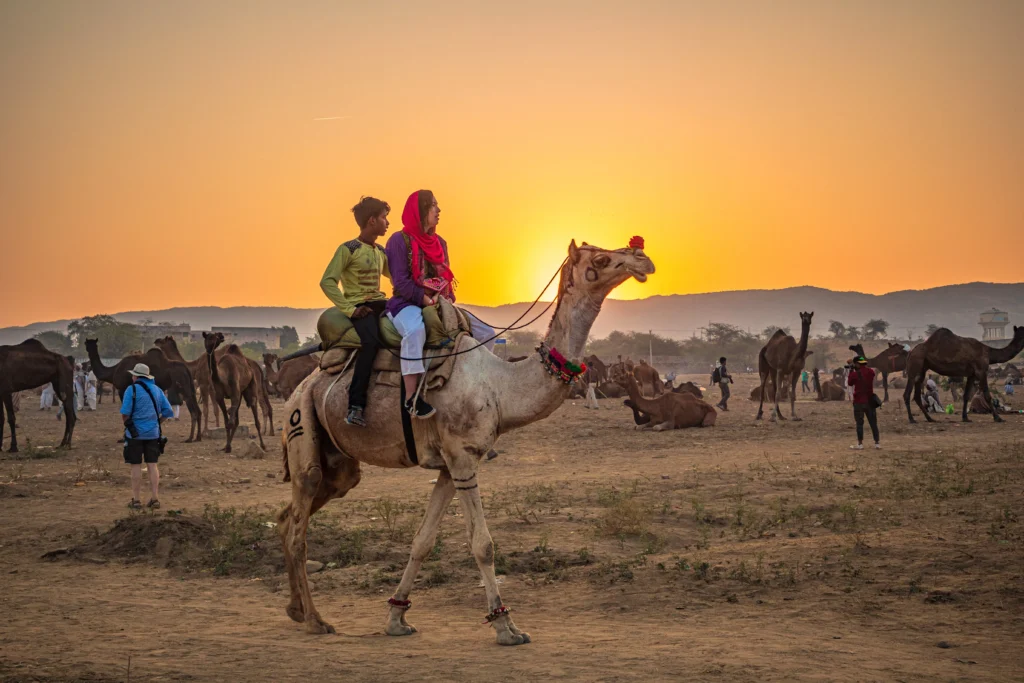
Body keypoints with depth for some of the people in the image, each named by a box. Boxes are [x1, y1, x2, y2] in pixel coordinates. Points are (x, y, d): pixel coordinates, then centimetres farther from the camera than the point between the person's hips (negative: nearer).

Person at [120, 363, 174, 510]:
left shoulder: (132, 390, -9)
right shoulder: (157, 390, 8)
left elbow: (125, 413, -15)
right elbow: (168, 411, 7)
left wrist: (126, 425, 2)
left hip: (135, 433, -4)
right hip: (153, 433, 4)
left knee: (136, 466, 2)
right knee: (152, 465, 8)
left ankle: (136, 500, 6)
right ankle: (155, 499, 6)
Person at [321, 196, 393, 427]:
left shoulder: (380, 252, 18)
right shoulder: (348, 249, -4)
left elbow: (395, 276, 34)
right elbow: (327, 281, -10)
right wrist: (349, 309, -16)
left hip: (380, 303, 7)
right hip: (359, 306, -7)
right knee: (371, 342, -34)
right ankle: (356, 407, -35)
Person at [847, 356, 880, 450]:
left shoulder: (855, 374, -13)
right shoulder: (871, 372, 1)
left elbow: (849, 383, 3)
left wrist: (851, 372, 9)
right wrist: (858, 370, 16)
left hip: (859, 402, -4)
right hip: (870, 401, 4)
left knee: (859, 423, 2)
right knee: (873, 422, 9)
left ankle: (860, 444, 1)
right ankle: (877, 442, 11)